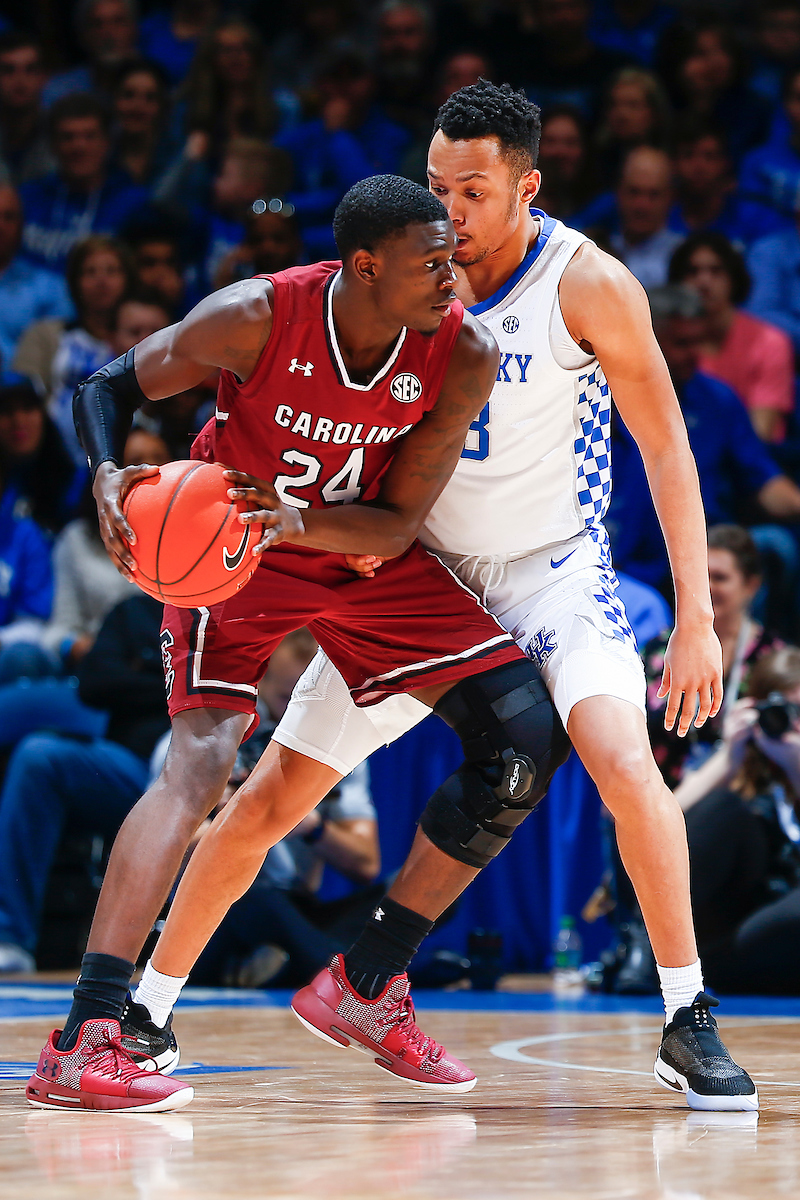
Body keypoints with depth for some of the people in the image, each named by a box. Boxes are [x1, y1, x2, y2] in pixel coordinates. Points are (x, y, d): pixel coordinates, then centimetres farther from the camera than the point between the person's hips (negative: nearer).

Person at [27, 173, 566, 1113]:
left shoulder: (462, 355, -19)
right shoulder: (257, 317, -27)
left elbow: (399, 529, -16)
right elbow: (108, 385, -13)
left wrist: (297, 520, -35)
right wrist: (107, 477, -34)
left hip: (365, 555, 5)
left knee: (527, 739, -6)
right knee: (202, 758, -27)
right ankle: (81, 1046, -29)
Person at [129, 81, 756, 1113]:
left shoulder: (587, 285, -17)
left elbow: (667, 449, -13)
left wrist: (696, 618, -19)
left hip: (552, 567, -3)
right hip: (421, 565, 3)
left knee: (624, 763, -28)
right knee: (270, 796, 0)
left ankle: (688, 1028, -14)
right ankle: (144, 1008, 13)